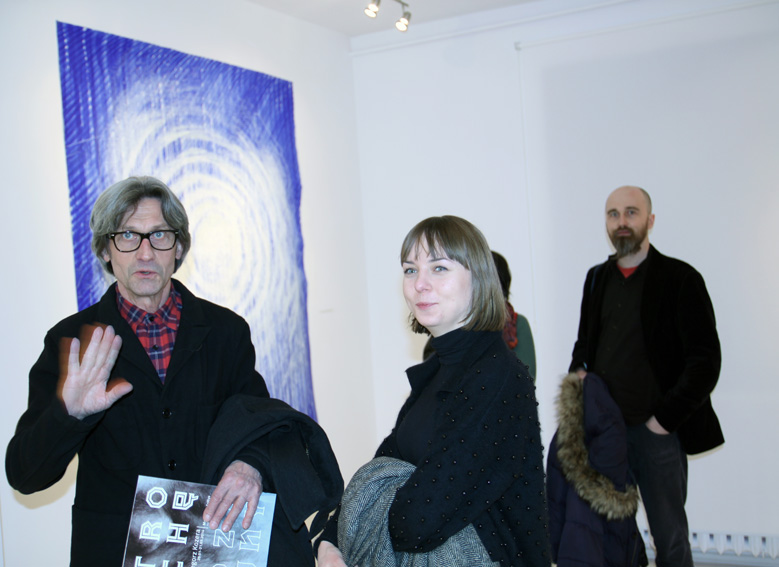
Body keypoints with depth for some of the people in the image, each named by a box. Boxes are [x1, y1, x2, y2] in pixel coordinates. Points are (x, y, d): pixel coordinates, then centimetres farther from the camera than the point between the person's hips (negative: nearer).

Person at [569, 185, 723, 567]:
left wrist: (666, 418, -11)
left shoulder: (680, 278, -3)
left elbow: (705, 361, -6)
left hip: (657, 431, -4)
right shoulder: (597, 278, 12)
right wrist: (579, 372, 3)